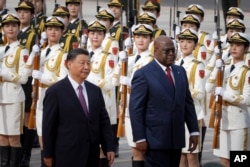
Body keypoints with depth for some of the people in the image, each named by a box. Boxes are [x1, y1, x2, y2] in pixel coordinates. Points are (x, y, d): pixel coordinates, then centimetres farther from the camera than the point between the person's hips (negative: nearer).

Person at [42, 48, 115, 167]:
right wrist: (48, 154, -5)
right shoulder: (55, 91, -5)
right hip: (67, 155, -5)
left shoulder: (95, 90, 12)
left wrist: (109, 147, 5)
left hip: (92, 155, 5)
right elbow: (48, 125, -4)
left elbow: (104, 121, 12)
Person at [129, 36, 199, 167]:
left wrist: (194, 131, 9)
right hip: (155, 139, -6)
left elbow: (188, 103, 15)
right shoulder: (143, 74, -7)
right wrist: (140, 138, -14)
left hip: (176, 139, 6)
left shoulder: (180, 71, 13)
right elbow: (136, 109, -10)